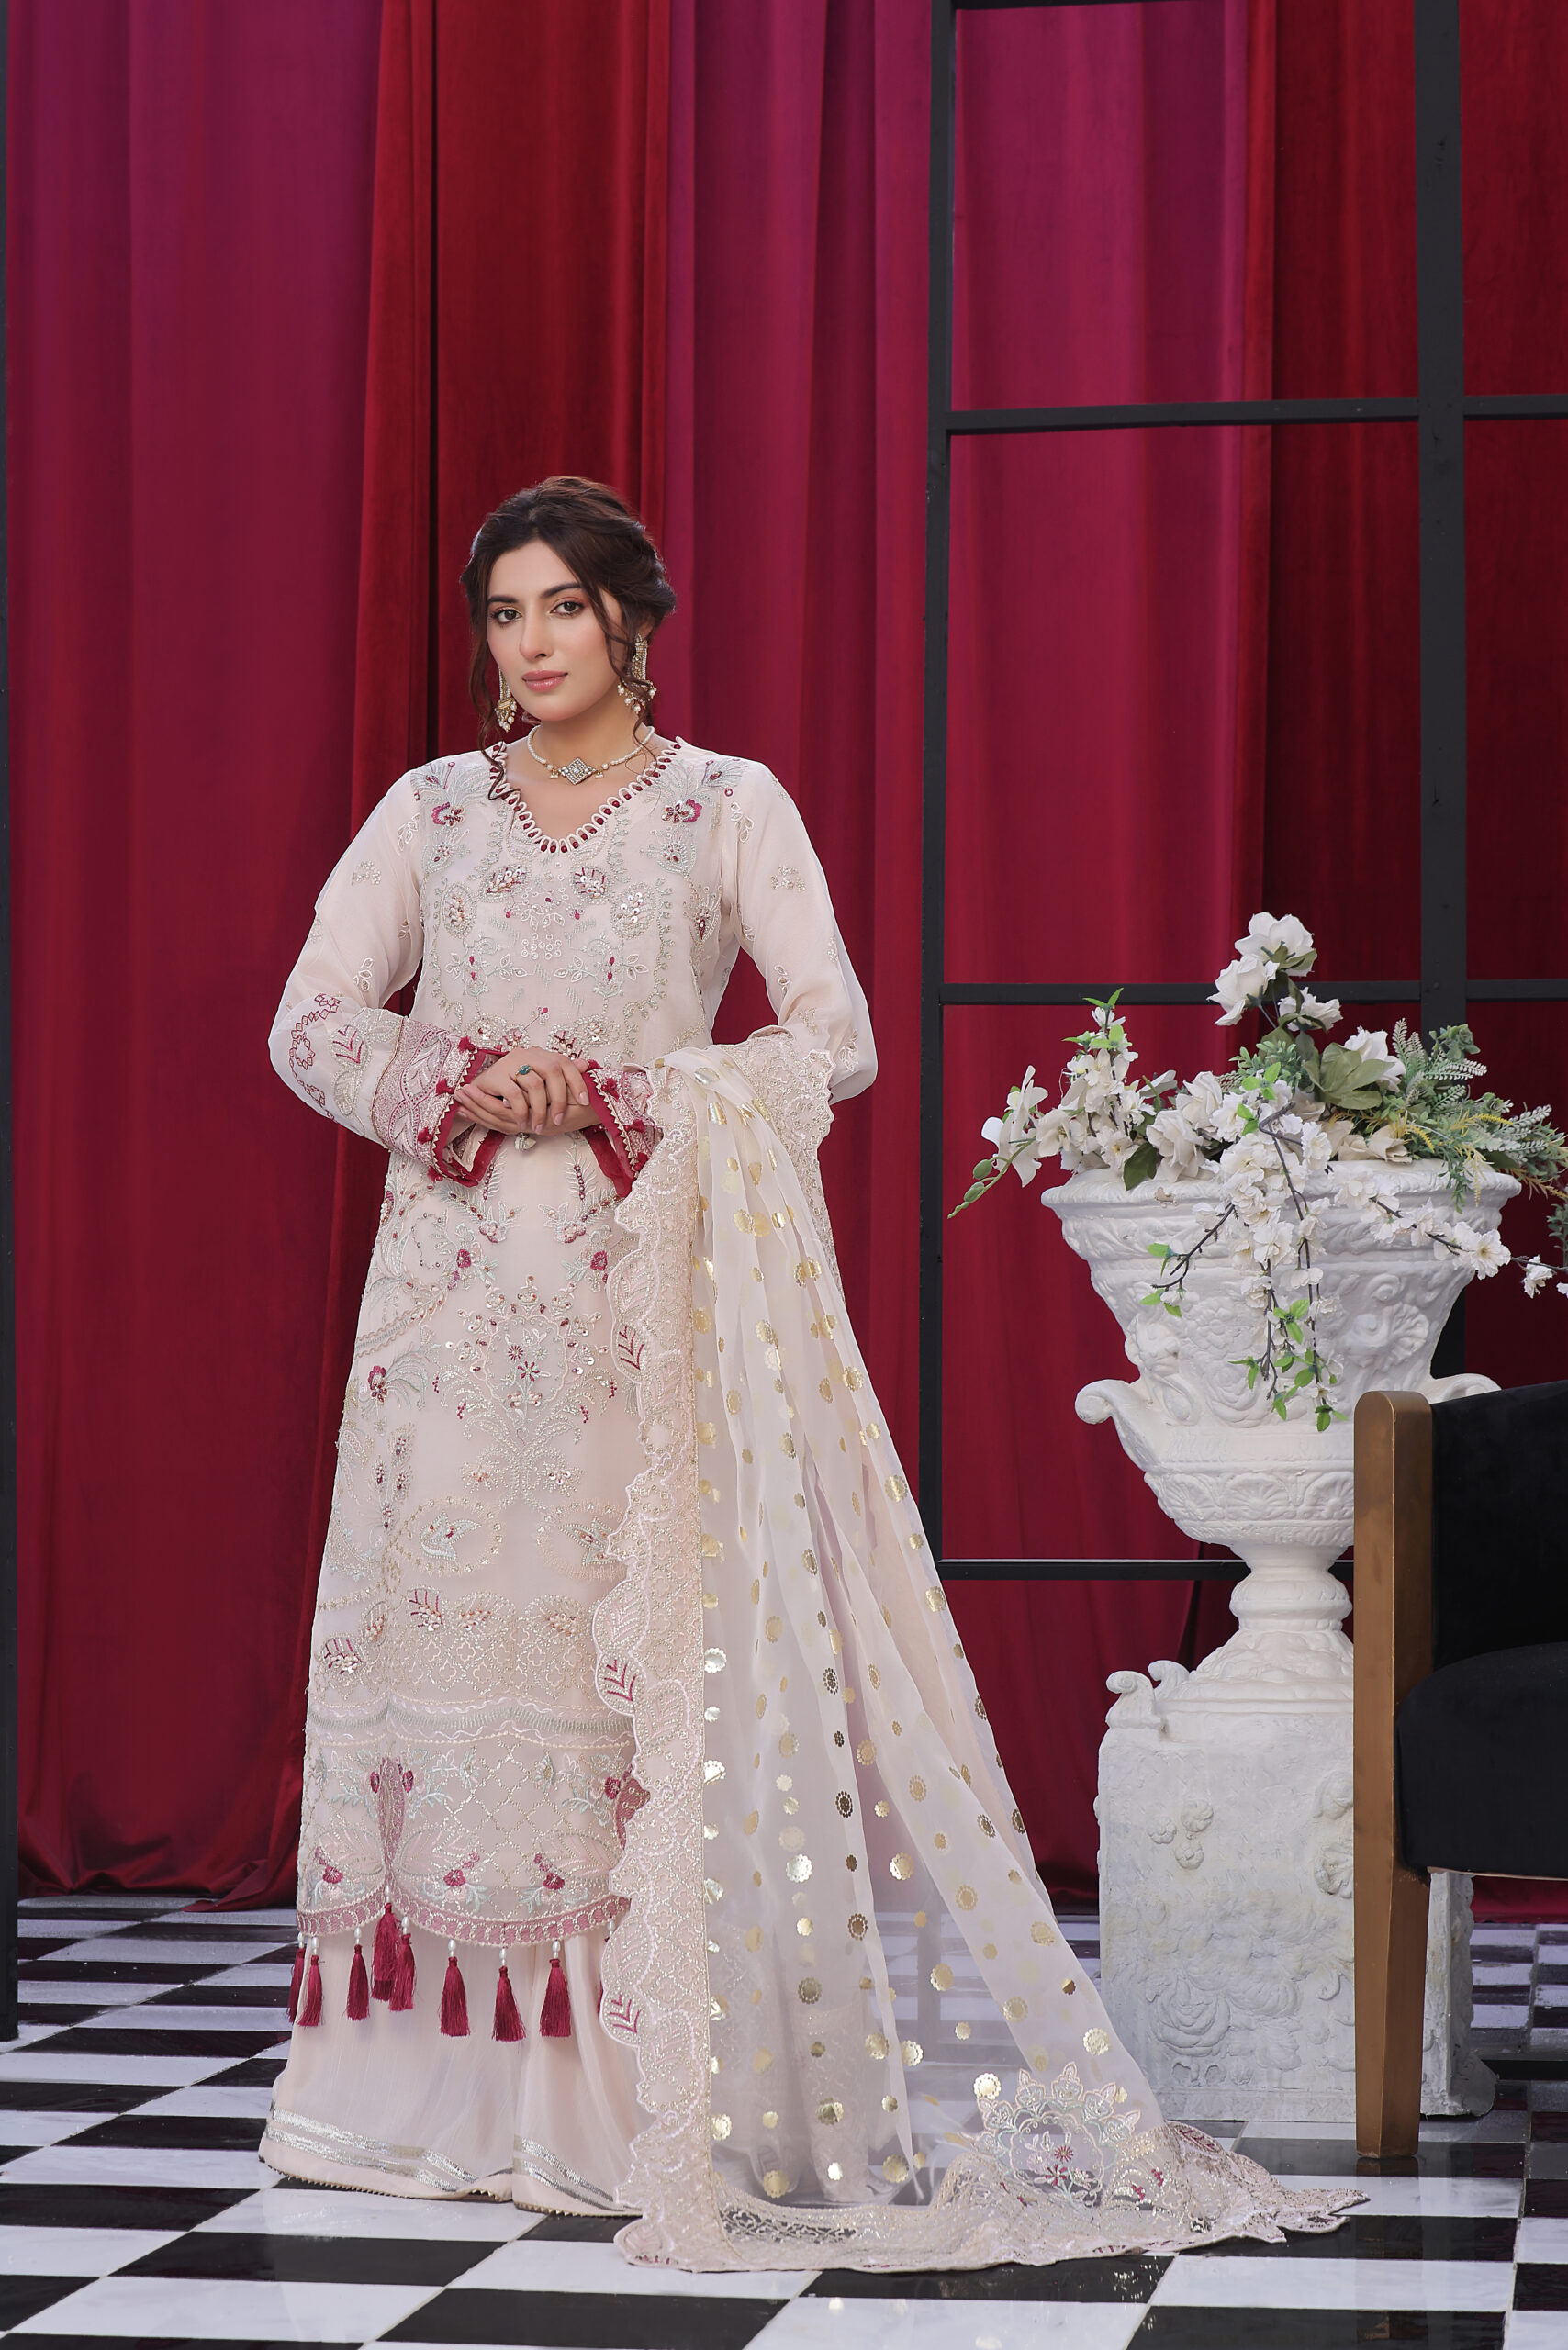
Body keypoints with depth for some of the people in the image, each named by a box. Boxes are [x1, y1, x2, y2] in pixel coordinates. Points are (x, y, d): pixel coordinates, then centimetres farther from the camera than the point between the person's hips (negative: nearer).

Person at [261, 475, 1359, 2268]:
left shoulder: (730, 807, 6)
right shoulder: (430, 810, 13)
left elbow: (836, 1040, -3)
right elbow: (310, 1025, 7)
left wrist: (612, 1098, -13)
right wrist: (468, 1085, -11)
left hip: (647, 1297, -2)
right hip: (456, 1289, 3)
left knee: (651, 1655, -8)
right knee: (450, 1631, -1)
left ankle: (639, 2088, -3)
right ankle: (449, 2085, 6)